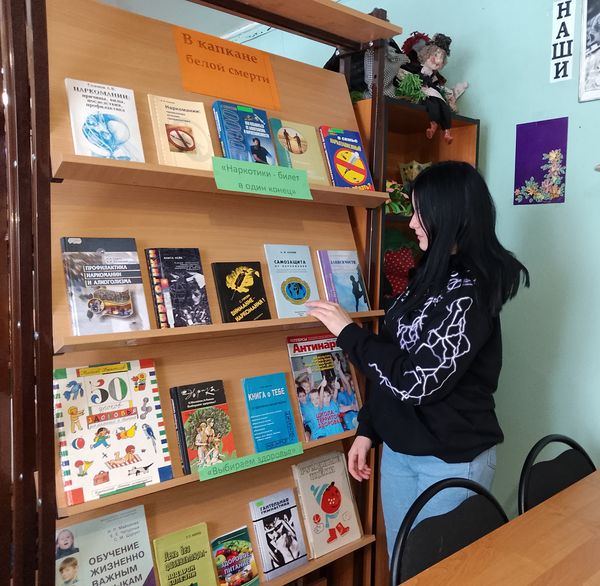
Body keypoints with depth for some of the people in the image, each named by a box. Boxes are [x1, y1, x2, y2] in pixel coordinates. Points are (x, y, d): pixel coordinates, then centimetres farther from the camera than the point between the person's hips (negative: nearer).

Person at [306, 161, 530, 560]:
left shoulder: (468, 292, -20)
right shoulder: (432, 277, 6)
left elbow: (417, 381, -26)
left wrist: (348, 332, -16)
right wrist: (368, 430, 10)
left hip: (451, 461, -7)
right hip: (400, 451, 8)